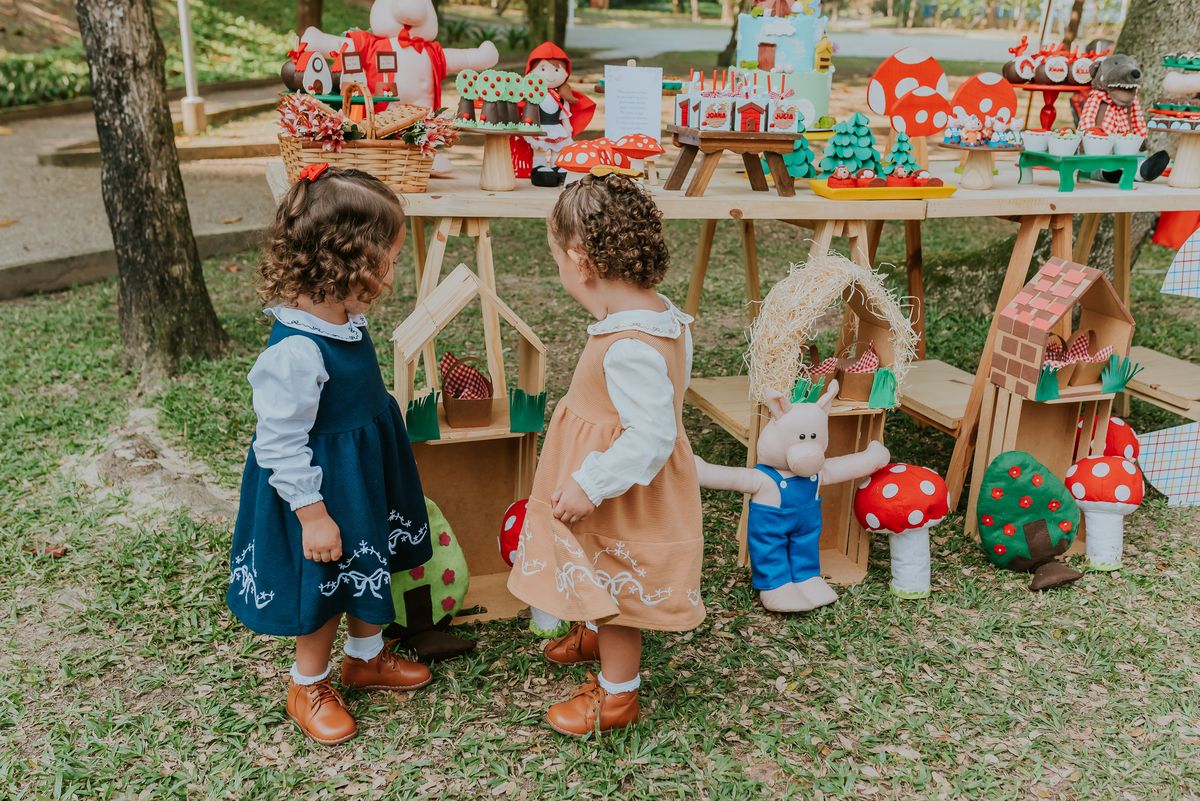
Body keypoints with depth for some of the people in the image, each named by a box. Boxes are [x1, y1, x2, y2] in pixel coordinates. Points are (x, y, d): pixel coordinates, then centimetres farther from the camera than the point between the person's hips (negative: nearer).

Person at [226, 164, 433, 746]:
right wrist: (313, 515, -21)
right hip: (325, 487, -9)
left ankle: (367, 658, 49)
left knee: (371, 570, 25)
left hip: (365, 476, 9)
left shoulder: (346, 320, -5)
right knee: (326, 587, 12)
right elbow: (281, 444, -27)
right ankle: (308, 687, 37)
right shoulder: (295, 352, -33)